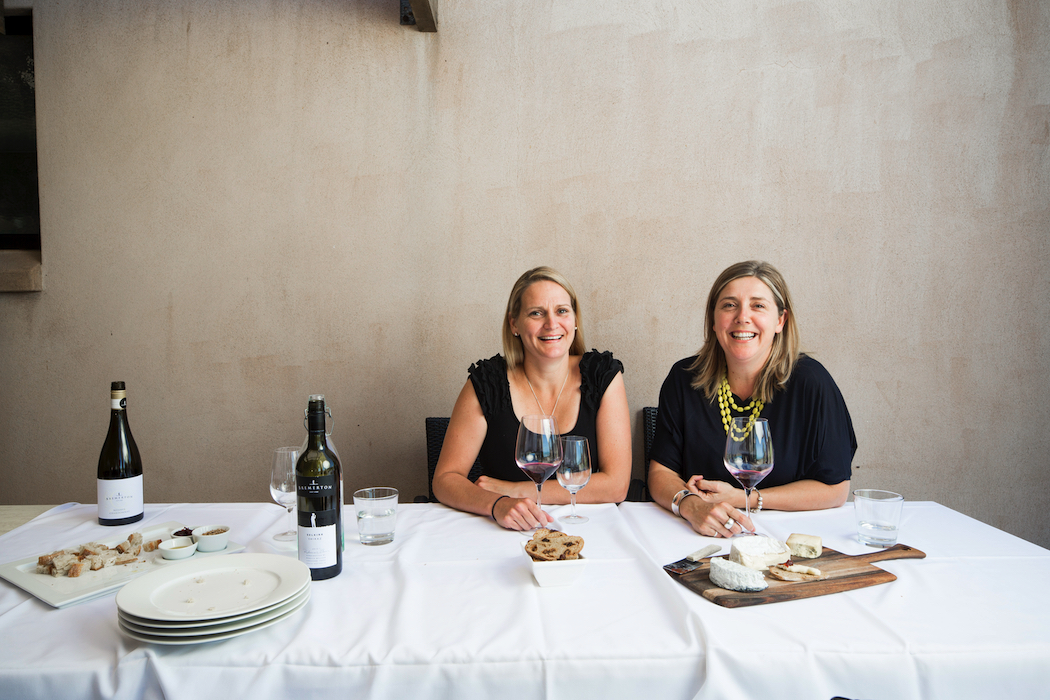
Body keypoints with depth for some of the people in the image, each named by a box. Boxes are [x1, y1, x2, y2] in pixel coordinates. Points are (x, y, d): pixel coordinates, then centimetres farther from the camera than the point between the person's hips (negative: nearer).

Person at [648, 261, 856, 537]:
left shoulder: (810, 382, -9)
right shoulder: (684, 378, -3)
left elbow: (835, 489, -5)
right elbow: (660, 472, -2)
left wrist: (743, 499, -11)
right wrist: (692, 505, -23)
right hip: (698, 536, 1)